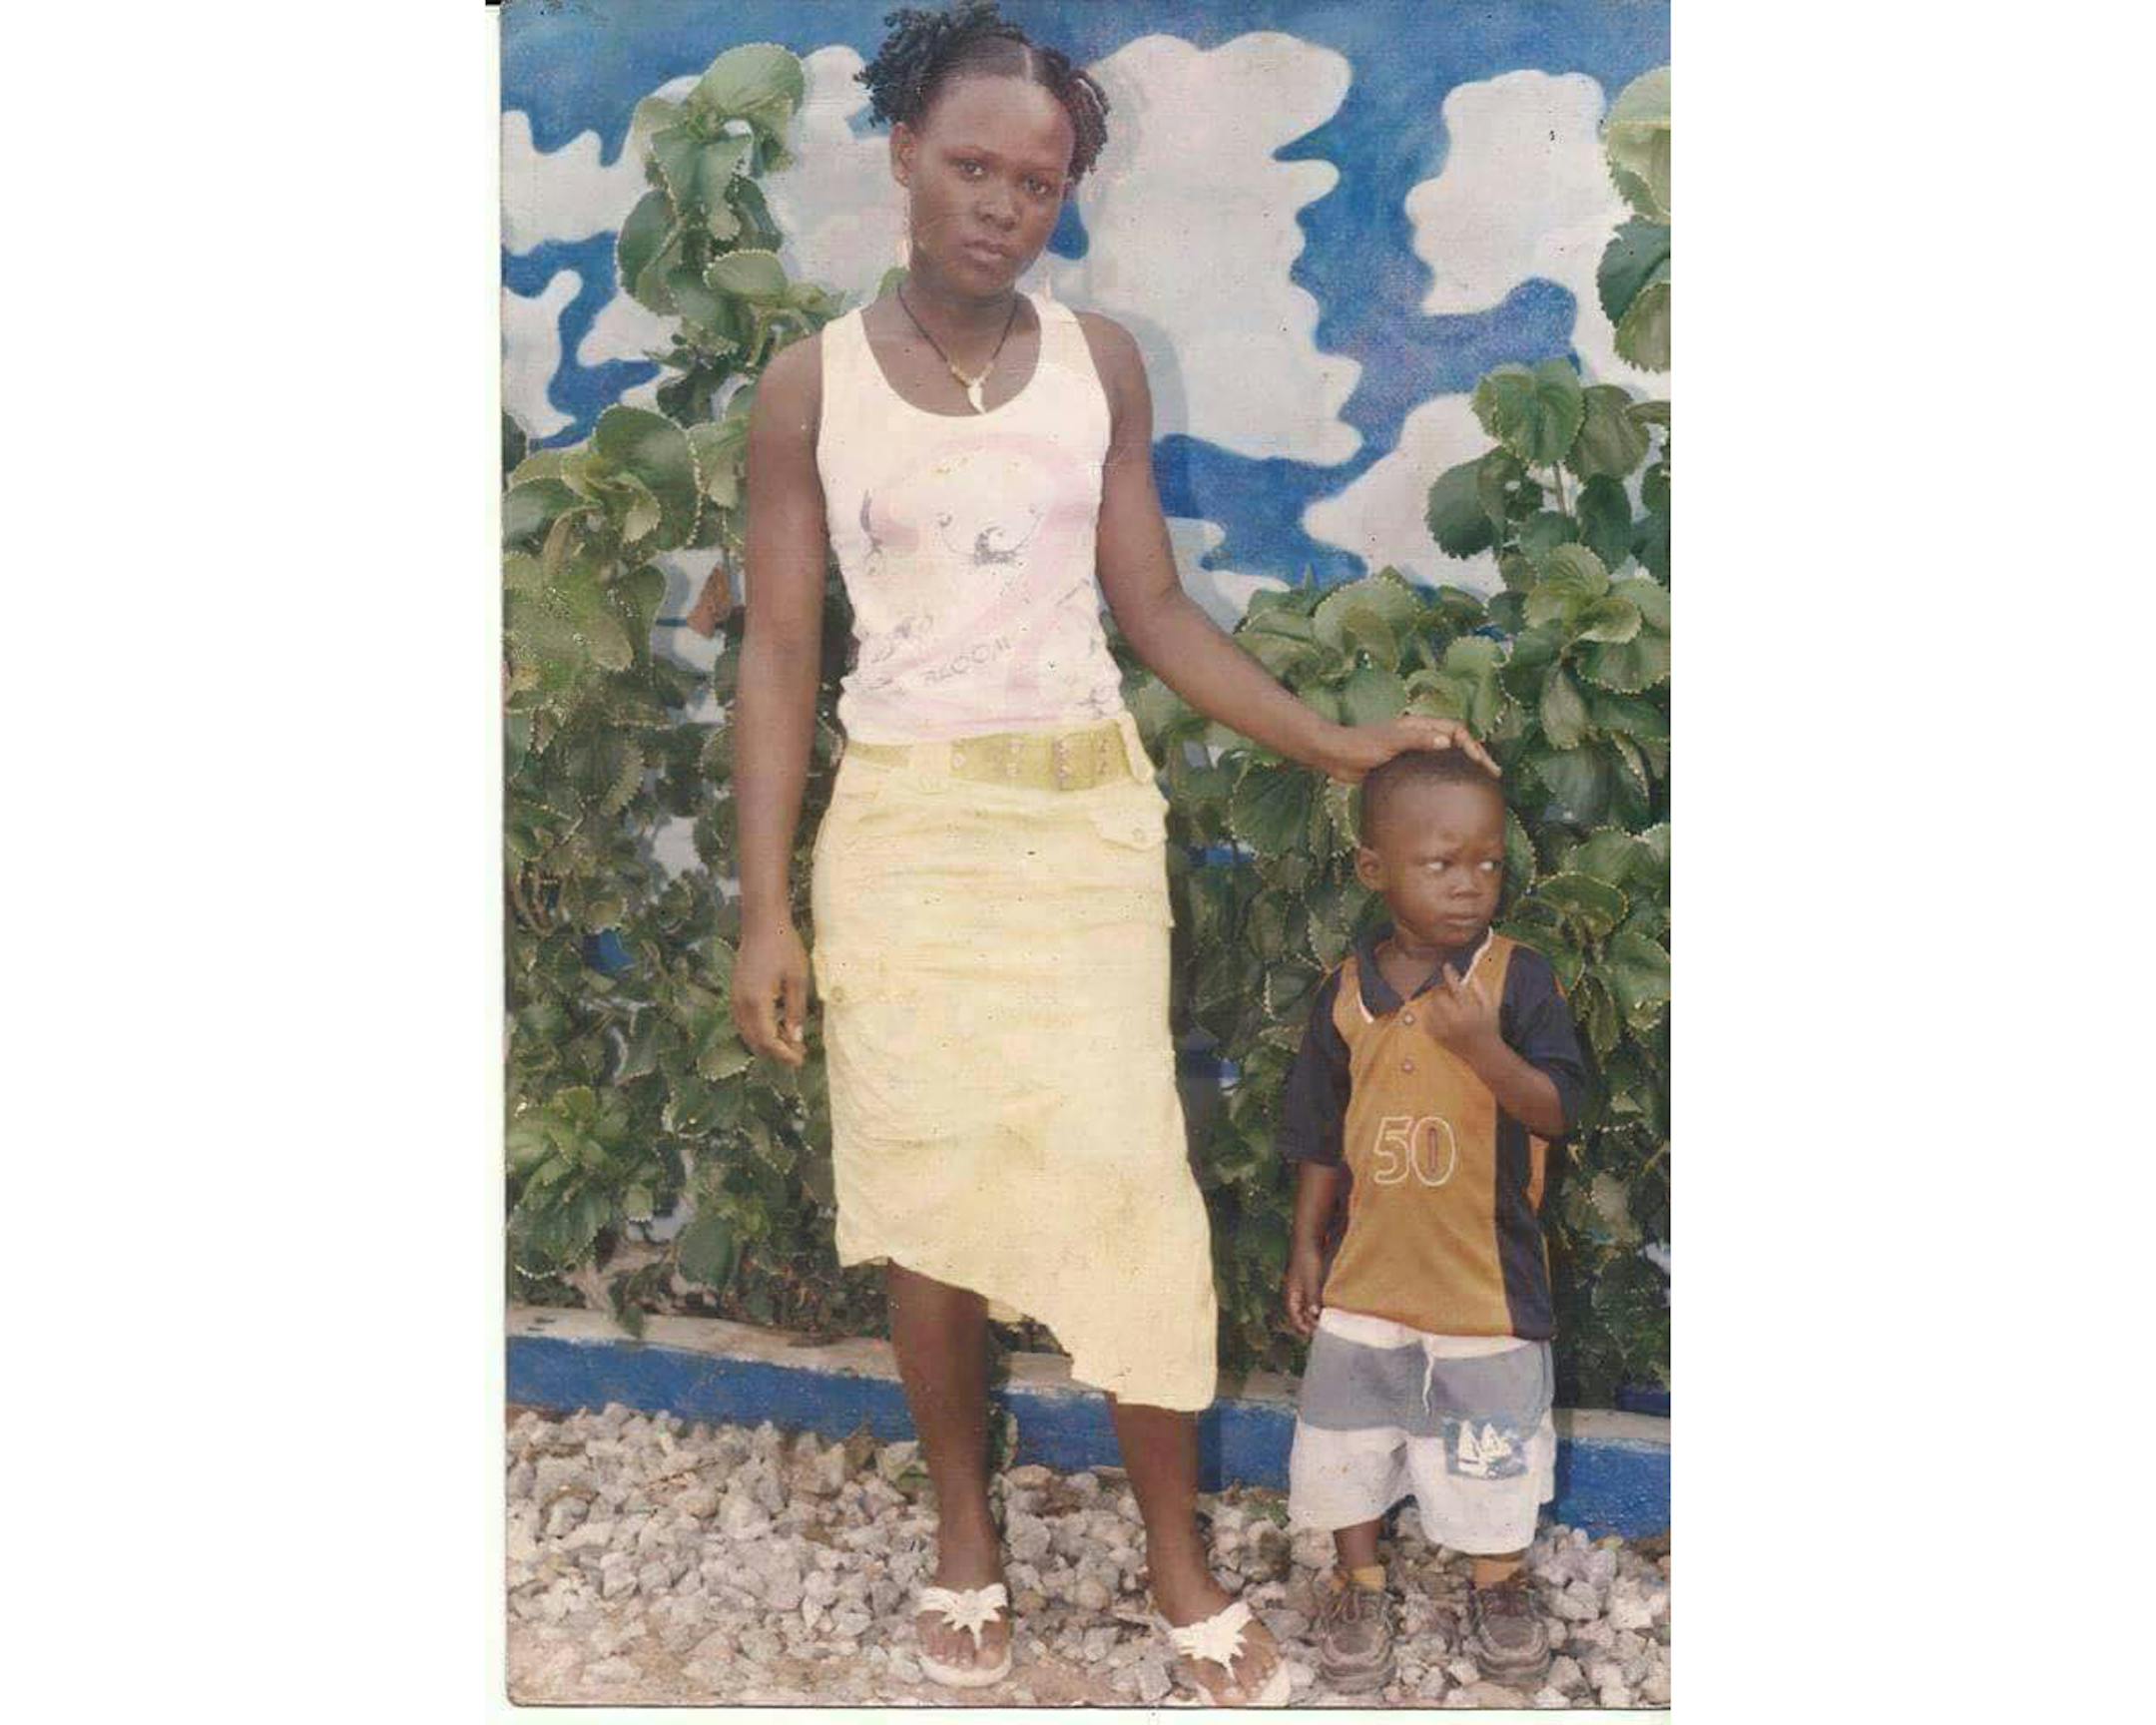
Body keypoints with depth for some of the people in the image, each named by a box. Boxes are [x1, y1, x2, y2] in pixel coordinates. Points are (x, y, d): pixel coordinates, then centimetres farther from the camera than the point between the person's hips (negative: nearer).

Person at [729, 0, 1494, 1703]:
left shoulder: (1100, 362, 2)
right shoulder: (812, 383, -2)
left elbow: (1155, 608, 5)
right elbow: (780, 652, -2)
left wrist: (1334, 744, -2)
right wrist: (765, 906, -5)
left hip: (1086, 817, 1)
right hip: (904, 826, 0)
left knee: (1125, 1181, -1)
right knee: (928, 1195, 6)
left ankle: (1181, 1562, 16)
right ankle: (967, 1539, 27)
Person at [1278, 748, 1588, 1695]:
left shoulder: (1518, 978, -12)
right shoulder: (1345, 994, -4)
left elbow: (1556, 1112, -18)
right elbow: (1320, 1137, 4)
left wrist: (1484, 1048, -34)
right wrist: (1305, 1245, 5)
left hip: (1485, 1271, -2)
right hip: (1367, 1265, 2)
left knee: (1496, 1437, 14)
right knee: (1349, 1432, 14)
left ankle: (1499, 1583, 39)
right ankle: (1357, 1583, 36)